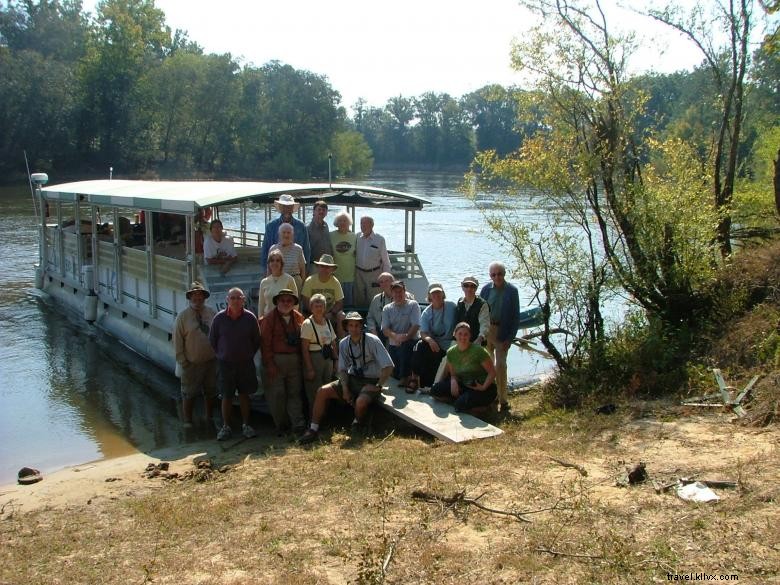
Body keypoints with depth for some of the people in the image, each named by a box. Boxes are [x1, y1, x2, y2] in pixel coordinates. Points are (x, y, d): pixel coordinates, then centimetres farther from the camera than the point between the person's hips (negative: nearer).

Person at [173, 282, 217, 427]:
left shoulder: (212, 313, 0)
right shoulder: (182, 317, -8)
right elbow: (177, 342, -6)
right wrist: (182, 362, -8)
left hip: (211, 361, 3)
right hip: (192, 364, -3)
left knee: (210, 392, 16)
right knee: (189, 394, 6)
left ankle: (209, 418, 32)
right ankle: (187, 421, 19)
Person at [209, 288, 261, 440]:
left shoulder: (250, 318, -6)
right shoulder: (219, 318, -7)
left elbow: (256, 341, 6)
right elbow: (212, 340, 6)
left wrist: (248, 356, 6)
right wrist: (221, 355, 7)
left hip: (245, 363, 0)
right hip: (225, 364, 0)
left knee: (244, 394, 9)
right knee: (226, 396, 4)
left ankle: (246, 425, 19)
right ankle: (226, 427, 15)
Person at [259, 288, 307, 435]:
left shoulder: (298, 318, 9)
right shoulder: (269, 319, -4)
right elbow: (265, 343, -7)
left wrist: (300, 359, 4)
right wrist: (269, 364, -11)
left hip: (294, 361, 4)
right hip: (275, 360, -4)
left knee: (294, 393, 3)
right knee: (277, 394, 0)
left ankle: (298, 423, 2)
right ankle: (281, 424, 11)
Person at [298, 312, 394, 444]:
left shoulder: (372, 341, -16)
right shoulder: (343, 343, -1)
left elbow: (388, 367, -17)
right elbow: (342, 369, 6)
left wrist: (378, 386, -16)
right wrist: (345, 389, -7)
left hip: (370, 381, -5)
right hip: (352, 379, 5)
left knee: (361, 402, -35)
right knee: (322, 391, -10)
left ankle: (357, 424, 0)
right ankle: (313, 430, -4)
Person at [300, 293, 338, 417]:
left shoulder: (327, 322, 9)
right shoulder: (307, 324, -11)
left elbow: (333, 344, 14)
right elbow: (304, 349, -15)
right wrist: (309, 368, -18)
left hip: (328, 359, 6)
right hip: (314, 359, -6)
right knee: (314, 394, 0)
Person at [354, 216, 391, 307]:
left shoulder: (379, 239, -5)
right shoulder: (357, 237, 3)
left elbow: (385, 260, -2)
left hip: (374, 273, -3)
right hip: (359, 273, 3)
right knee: (359, 300, 10)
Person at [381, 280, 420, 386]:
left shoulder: (413, 305, 1)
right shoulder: (387, 309, 9)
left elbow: (416, 326, -10)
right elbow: (385, 329, -3)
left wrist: (406, 337, -27)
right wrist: (395, 336, -24)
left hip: (410, 341, -3)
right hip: (393, 344, 3)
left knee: (405, 346, -38)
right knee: (395, 374, -4)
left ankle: (405, 377, -20)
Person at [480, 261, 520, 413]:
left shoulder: (512, 291, -6)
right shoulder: (486, 289, 1)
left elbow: (516, 316, -6)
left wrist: (510, 338, -11)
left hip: (502, 332, -3)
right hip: (486, 330, 3)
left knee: (500, 365, -4)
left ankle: (503, 399, 2)